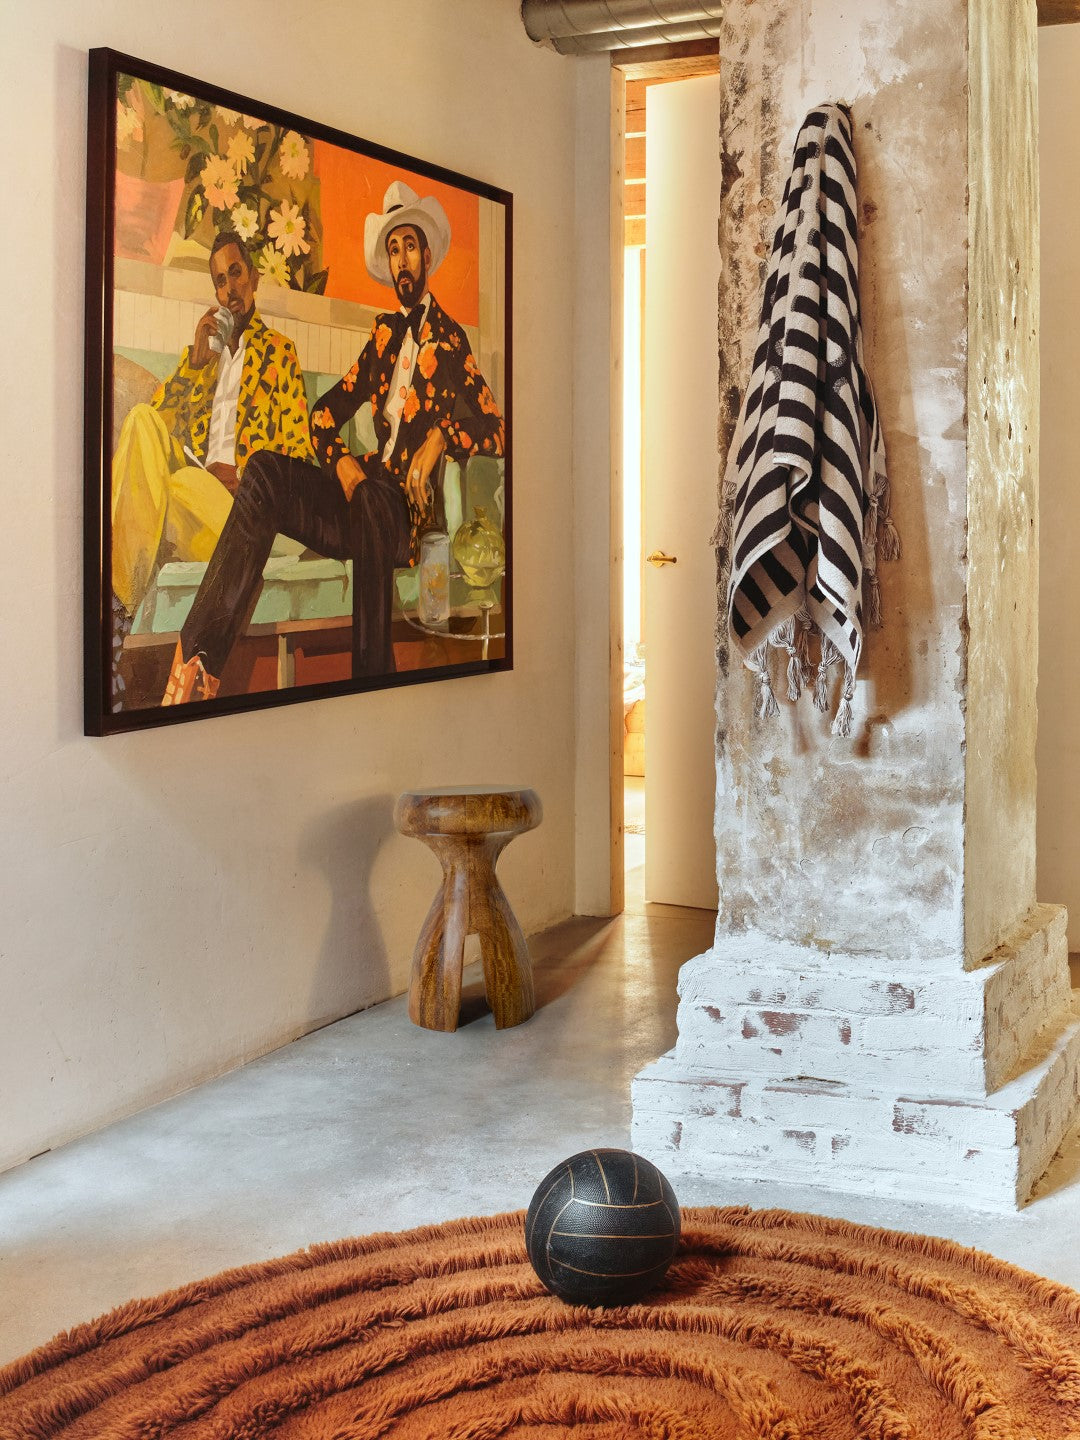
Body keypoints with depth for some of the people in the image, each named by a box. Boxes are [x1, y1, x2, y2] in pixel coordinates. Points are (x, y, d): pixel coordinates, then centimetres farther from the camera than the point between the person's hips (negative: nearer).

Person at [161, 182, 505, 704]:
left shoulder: (449, 339, 7)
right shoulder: (386, 333, 23)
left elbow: (493, 429, -2)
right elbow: (325, 411, 20)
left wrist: (441, 437, -22)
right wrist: (340, 460, -1)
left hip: (407, 509, -6)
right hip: (361, 488, 6)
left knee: (369, 499, -41)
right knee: (264, 470, -21)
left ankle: (371, 676, -42)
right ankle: (195, 666, -34)